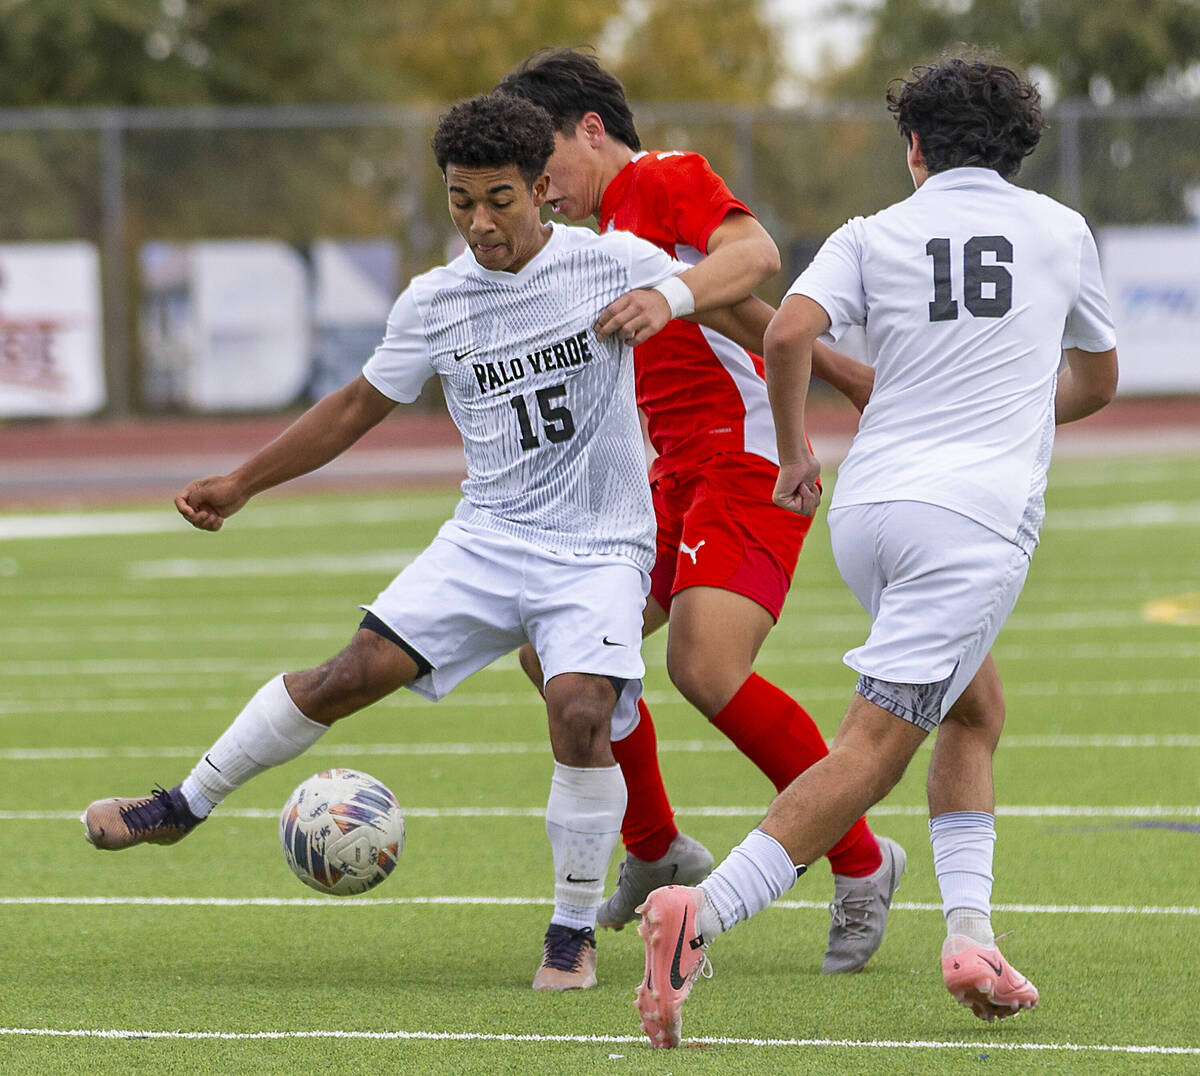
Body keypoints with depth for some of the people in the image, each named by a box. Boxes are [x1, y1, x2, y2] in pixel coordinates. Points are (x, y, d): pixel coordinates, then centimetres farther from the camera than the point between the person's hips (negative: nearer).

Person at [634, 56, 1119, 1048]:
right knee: (873, 749, -12)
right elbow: (1097, 380, 28)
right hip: (977, 516, -3)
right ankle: (702, 911, -30)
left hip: (865, 509, 3)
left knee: (973, 711, 23)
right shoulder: (1061, 230, 14)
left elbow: (789, 334, -8)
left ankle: (970, 931, 8)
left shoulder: (873, 235, 11)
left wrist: (795, 452, 7)